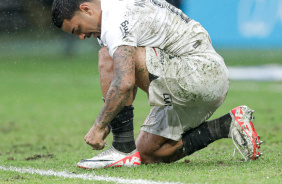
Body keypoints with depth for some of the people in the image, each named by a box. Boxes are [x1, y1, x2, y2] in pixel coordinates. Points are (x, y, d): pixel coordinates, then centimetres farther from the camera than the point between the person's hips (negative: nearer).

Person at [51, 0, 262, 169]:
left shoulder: (116, 21, -18)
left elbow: (125, 83, -32)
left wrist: (98, 127, -22)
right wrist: (107, 122, 17)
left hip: (202, 73, -11)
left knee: (108, 56, -19)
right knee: (147, 154, 13)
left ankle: (123, 149, -15)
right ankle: (228, 125, 13)